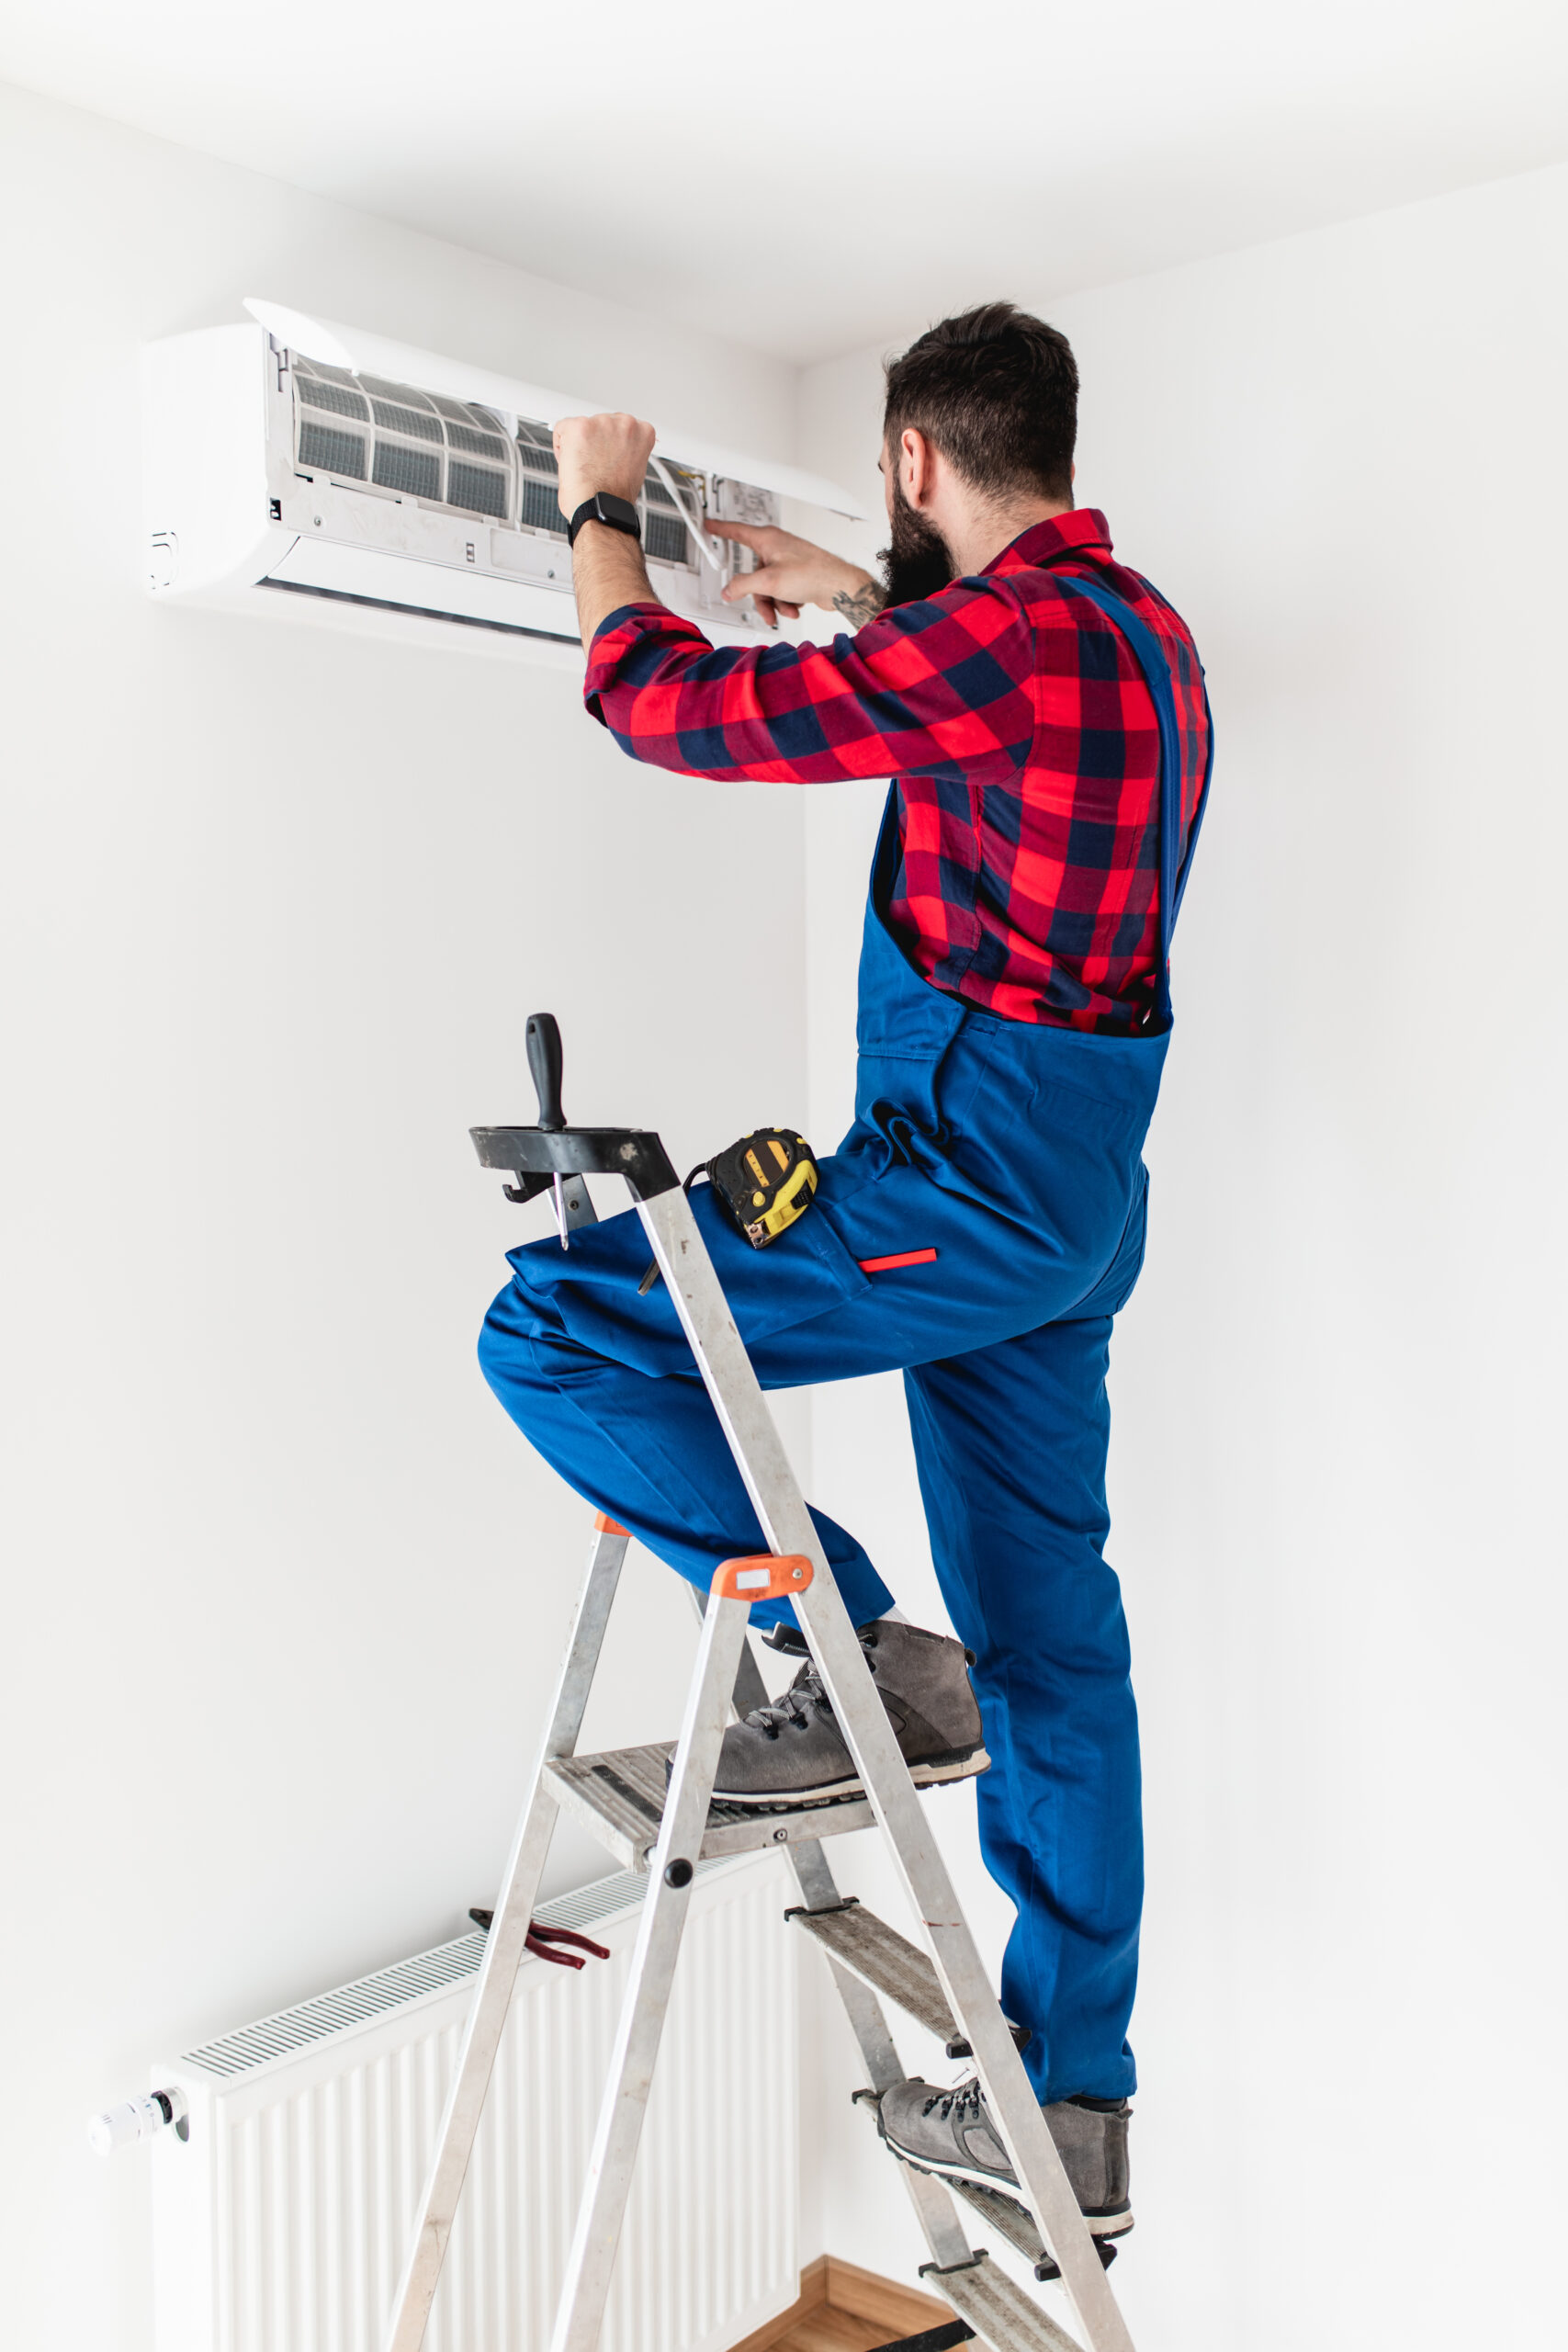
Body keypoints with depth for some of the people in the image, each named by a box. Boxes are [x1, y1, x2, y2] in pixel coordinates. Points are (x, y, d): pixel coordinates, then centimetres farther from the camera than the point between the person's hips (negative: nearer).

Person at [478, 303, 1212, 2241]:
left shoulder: (998, 638, -15)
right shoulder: (1135, 625, 13)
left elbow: (665, 705, -8)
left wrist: (601, 517, 8)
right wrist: (853, 600, 41)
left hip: (970, 1177, -10)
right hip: (1073, 1197, 10)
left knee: (550, 1330, -6)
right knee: (1051, 1629, 13)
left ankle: (853, 1651, -5)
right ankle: (1070, 2105, 25)